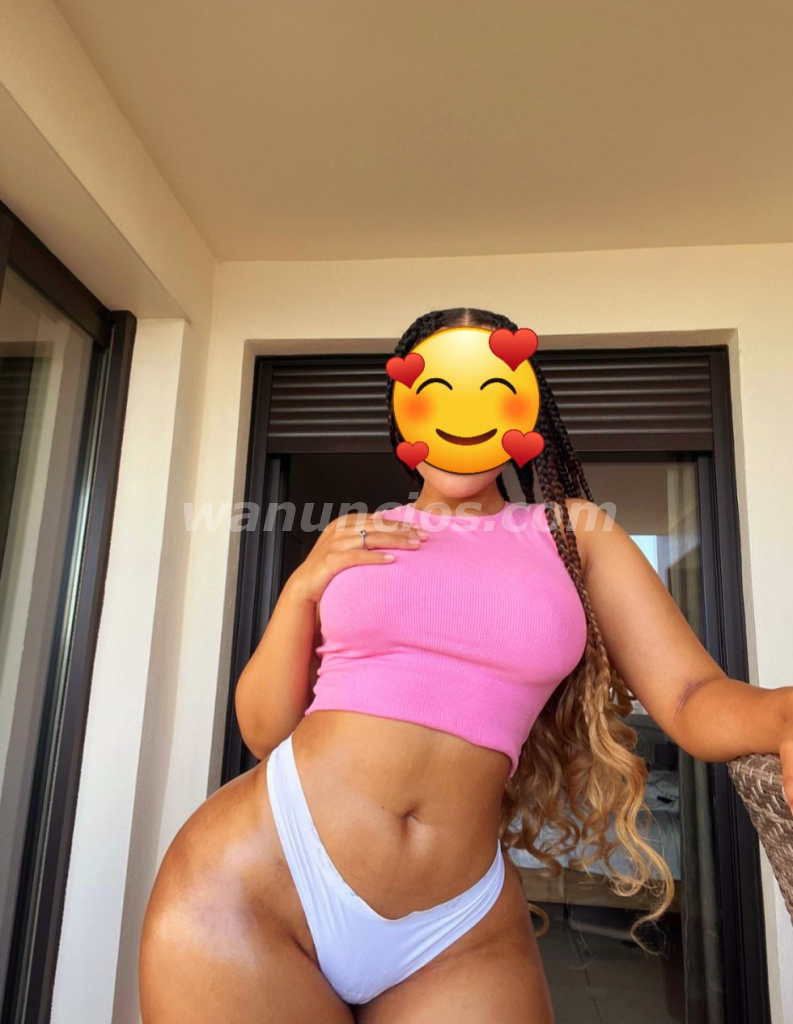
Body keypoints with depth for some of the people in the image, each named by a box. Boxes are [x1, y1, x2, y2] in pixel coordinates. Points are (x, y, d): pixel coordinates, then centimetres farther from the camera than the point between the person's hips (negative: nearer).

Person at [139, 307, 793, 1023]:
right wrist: (302, 587, -9)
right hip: (254, 883, 1)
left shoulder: (575, 531, 4)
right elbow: (262, 729, 5)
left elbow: (692, 696, -6)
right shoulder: (353, 540, 5)